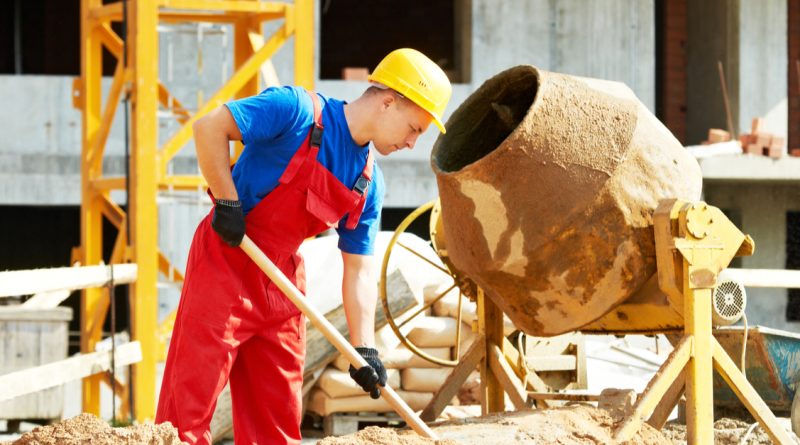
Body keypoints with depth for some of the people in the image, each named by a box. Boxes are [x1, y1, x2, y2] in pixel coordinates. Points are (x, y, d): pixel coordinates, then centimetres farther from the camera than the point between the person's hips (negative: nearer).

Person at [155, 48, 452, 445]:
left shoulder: (369, 183, 5)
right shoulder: (300, 111, -15)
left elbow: (358, 270, 7)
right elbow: (210, 127, -21)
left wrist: (363, 348, -1)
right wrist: (228, 203, -19)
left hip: (281, 282, 7)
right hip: (225, 262, -7)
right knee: (190, 403, -8)